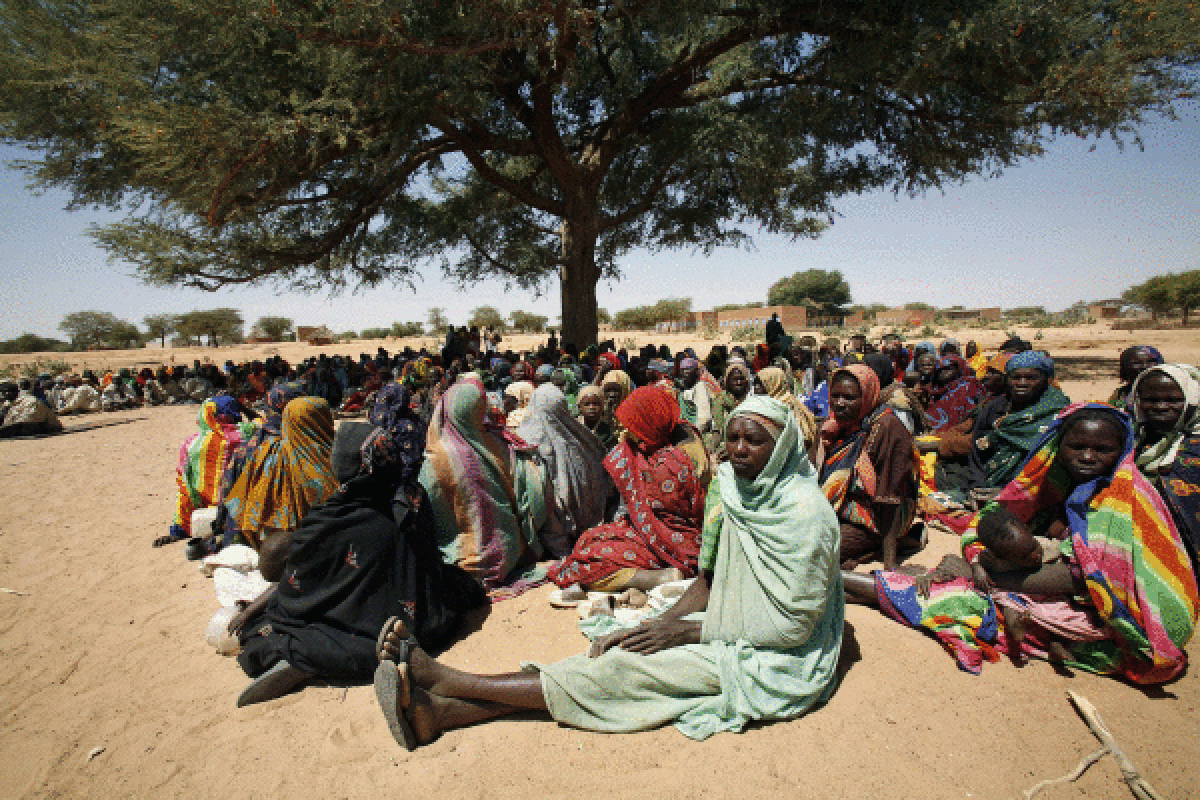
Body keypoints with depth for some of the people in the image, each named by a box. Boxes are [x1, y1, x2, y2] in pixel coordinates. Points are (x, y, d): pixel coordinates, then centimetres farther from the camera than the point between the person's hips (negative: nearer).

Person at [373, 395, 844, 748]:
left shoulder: (805, 511, -22)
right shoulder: (731, 489, 0)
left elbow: (794, 623, -19)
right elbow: (711, 579, 4)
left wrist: (689, 631, -20)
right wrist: (661, 624, -11)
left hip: (777, 658, -6)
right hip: (725, 629, 6)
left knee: (630, 669, -19)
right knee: (616, 655, -13)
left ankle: (450, 682, -17)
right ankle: (444, 711, -18)